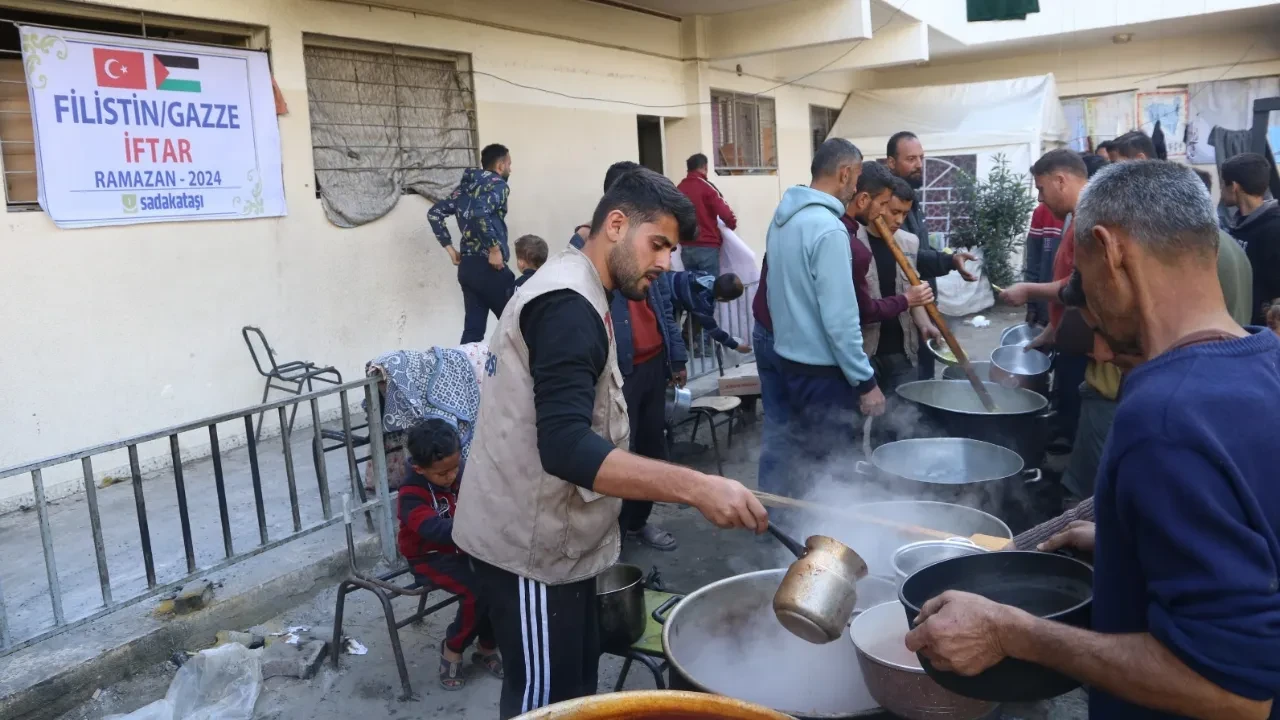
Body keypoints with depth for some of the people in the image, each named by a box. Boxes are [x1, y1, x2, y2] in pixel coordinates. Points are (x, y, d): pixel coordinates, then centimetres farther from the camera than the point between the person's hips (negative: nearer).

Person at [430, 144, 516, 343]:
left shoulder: (465, 186, 19)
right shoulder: (497, 184, -5)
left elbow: (435, 213, 17)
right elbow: (481, 213, -24)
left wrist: (450, 248, 17)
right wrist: (495, 249, -18)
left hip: (466, 266, 8)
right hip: (488, 267, -8)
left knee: (473, 328, 7)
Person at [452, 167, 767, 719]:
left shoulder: (572, 289, 12)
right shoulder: (567, 304, -22)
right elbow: (566, 448, -33)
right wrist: (695, 487, -38)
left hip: (553, 536, 10)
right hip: (532, 543, -10)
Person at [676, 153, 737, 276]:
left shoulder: (679, 188, 10)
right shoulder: (706, 186, -7)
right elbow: (724, 211, -14)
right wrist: (732, 224, 5)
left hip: (686, 247, 6)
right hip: (707, 247, -6)